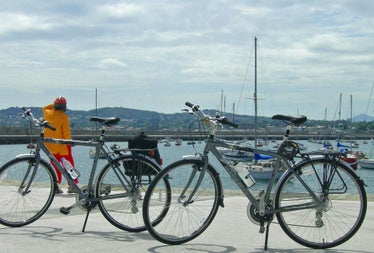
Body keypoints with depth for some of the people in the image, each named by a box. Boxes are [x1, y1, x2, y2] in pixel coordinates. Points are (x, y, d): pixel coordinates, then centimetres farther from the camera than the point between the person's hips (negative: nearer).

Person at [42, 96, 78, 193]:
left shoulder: (47, 113, 0)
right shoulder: (63, 117, -15)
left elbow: (44, 108, 26)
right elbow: (66, 132, -16)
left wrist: (53, 105, 17)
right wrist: (69, 143, -7)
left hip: (50, 146, 5)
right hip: (62, 146, -5)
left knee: (55, 165, 12)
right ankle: (72, 185, 3)